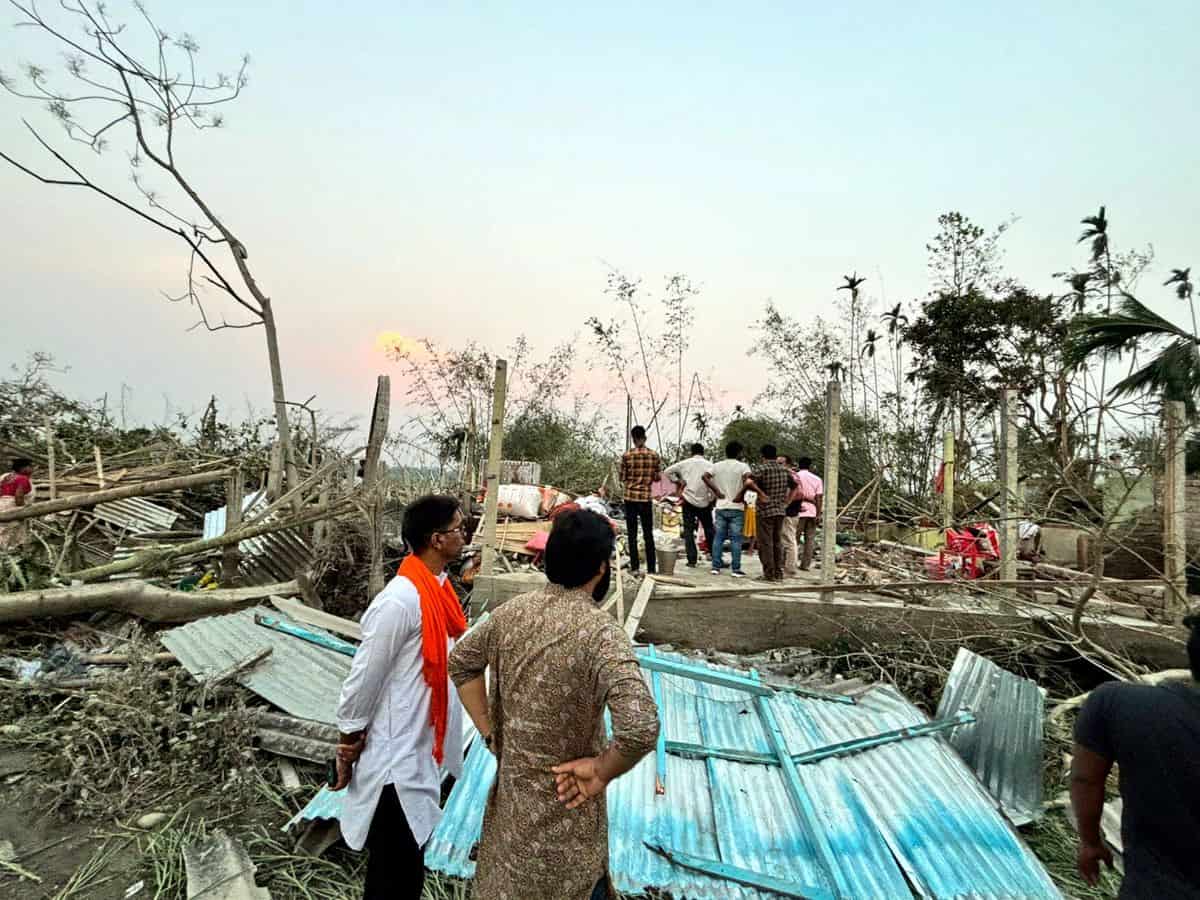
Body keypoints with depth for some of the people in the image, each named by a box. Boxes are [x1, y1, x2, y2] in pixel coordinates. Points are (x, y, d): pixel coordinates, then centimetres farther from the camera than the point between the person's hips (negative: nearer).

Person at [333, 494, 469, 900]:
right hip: (396, 753, -8)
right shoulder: (400, 602, -27)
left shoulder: (438, 587, 1)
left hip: (423, 746, 8)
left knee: (411, 856, 25)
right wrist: (348, 746, -9)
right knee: (393, 866, 11)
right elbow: (363, 678, -20)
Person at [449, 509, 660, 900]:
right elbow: (641, 728, -38)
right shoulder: (601, 633, -28)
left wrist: (490, 732, 7)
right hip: (563, 801, -5)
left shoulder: (512, 611, -9)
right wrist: (601, 772, -20)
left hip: (509, 786, 5)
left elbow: (460, 661, 6)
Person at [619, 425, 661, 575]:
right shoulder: (654, 455, -1)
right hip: (646, 497, 2)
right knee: (649, 534, 9)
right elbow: (657, 478, 4)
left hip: (631, 497, -1)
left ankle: (634, 567, 8)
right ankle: (652, 568, 10)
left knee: (632, 534, 7)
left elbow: (622, 478, -1)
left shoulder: (627, 455, -7)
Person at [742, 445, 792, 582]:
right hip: (780, 511, 6)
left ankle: (769, 574, 3)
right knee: (778, 542, 14)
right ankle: (779, 573, 17)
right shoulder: (784, 470, 9)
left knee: (765, 543, 1)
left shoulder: (761, 468, -11)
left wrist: (760, 492, -14)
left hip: (765, 511, -6)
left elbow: (749, 482, -28)